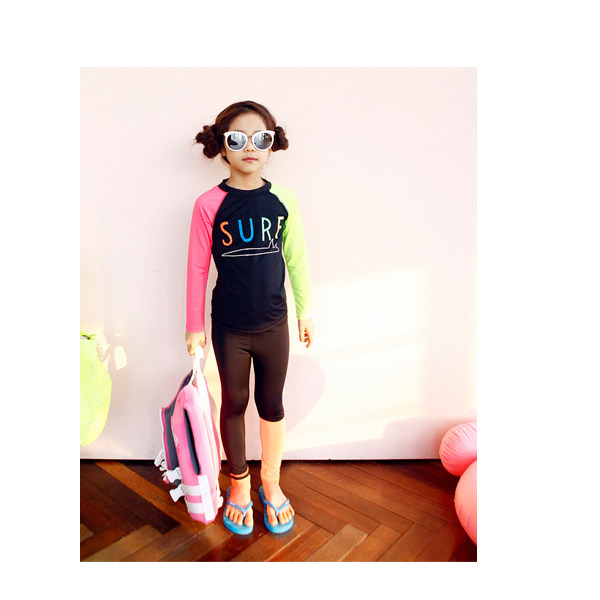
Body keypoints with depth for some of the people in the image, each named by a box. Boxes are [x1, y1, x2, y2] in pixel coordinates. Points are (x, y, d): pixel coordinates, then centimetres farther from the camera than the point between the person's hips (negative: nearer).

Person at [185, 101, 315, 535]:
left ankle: (271, 482, 38)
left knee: (272, 405, 15)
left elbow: (296, 259, 6)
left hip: (274, 324, 2)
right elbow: (197, 268, -5)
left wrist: (306, 308, 10)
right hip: (230, 328, -1)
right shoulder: (210, 204, -9)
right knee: (234, 404, 15)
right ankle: (239, 484, 38)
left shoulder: (283, 201, -2)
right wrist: (194, 325, -1)